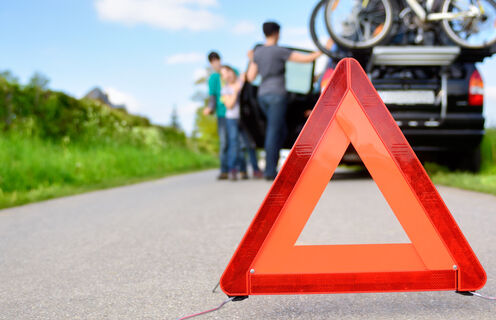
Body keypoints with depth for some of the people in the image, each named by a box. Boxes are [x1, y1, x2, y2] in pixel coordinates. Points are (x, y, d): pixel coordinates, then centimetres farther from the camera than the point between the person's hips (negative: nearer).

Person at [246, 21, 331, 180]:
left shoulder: (257, 52, 10)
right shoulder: (280, 51, -8)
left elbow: (250, 78, 10)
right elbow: (307, 58, -9)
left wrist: (251, 61, 25)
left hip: (263, 95, 7)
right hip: (277, 95, -7)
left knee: (280, 131, 16)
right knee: (273, 132, -4)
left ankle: (271, 167, 12)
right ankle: (269, 171, -3)